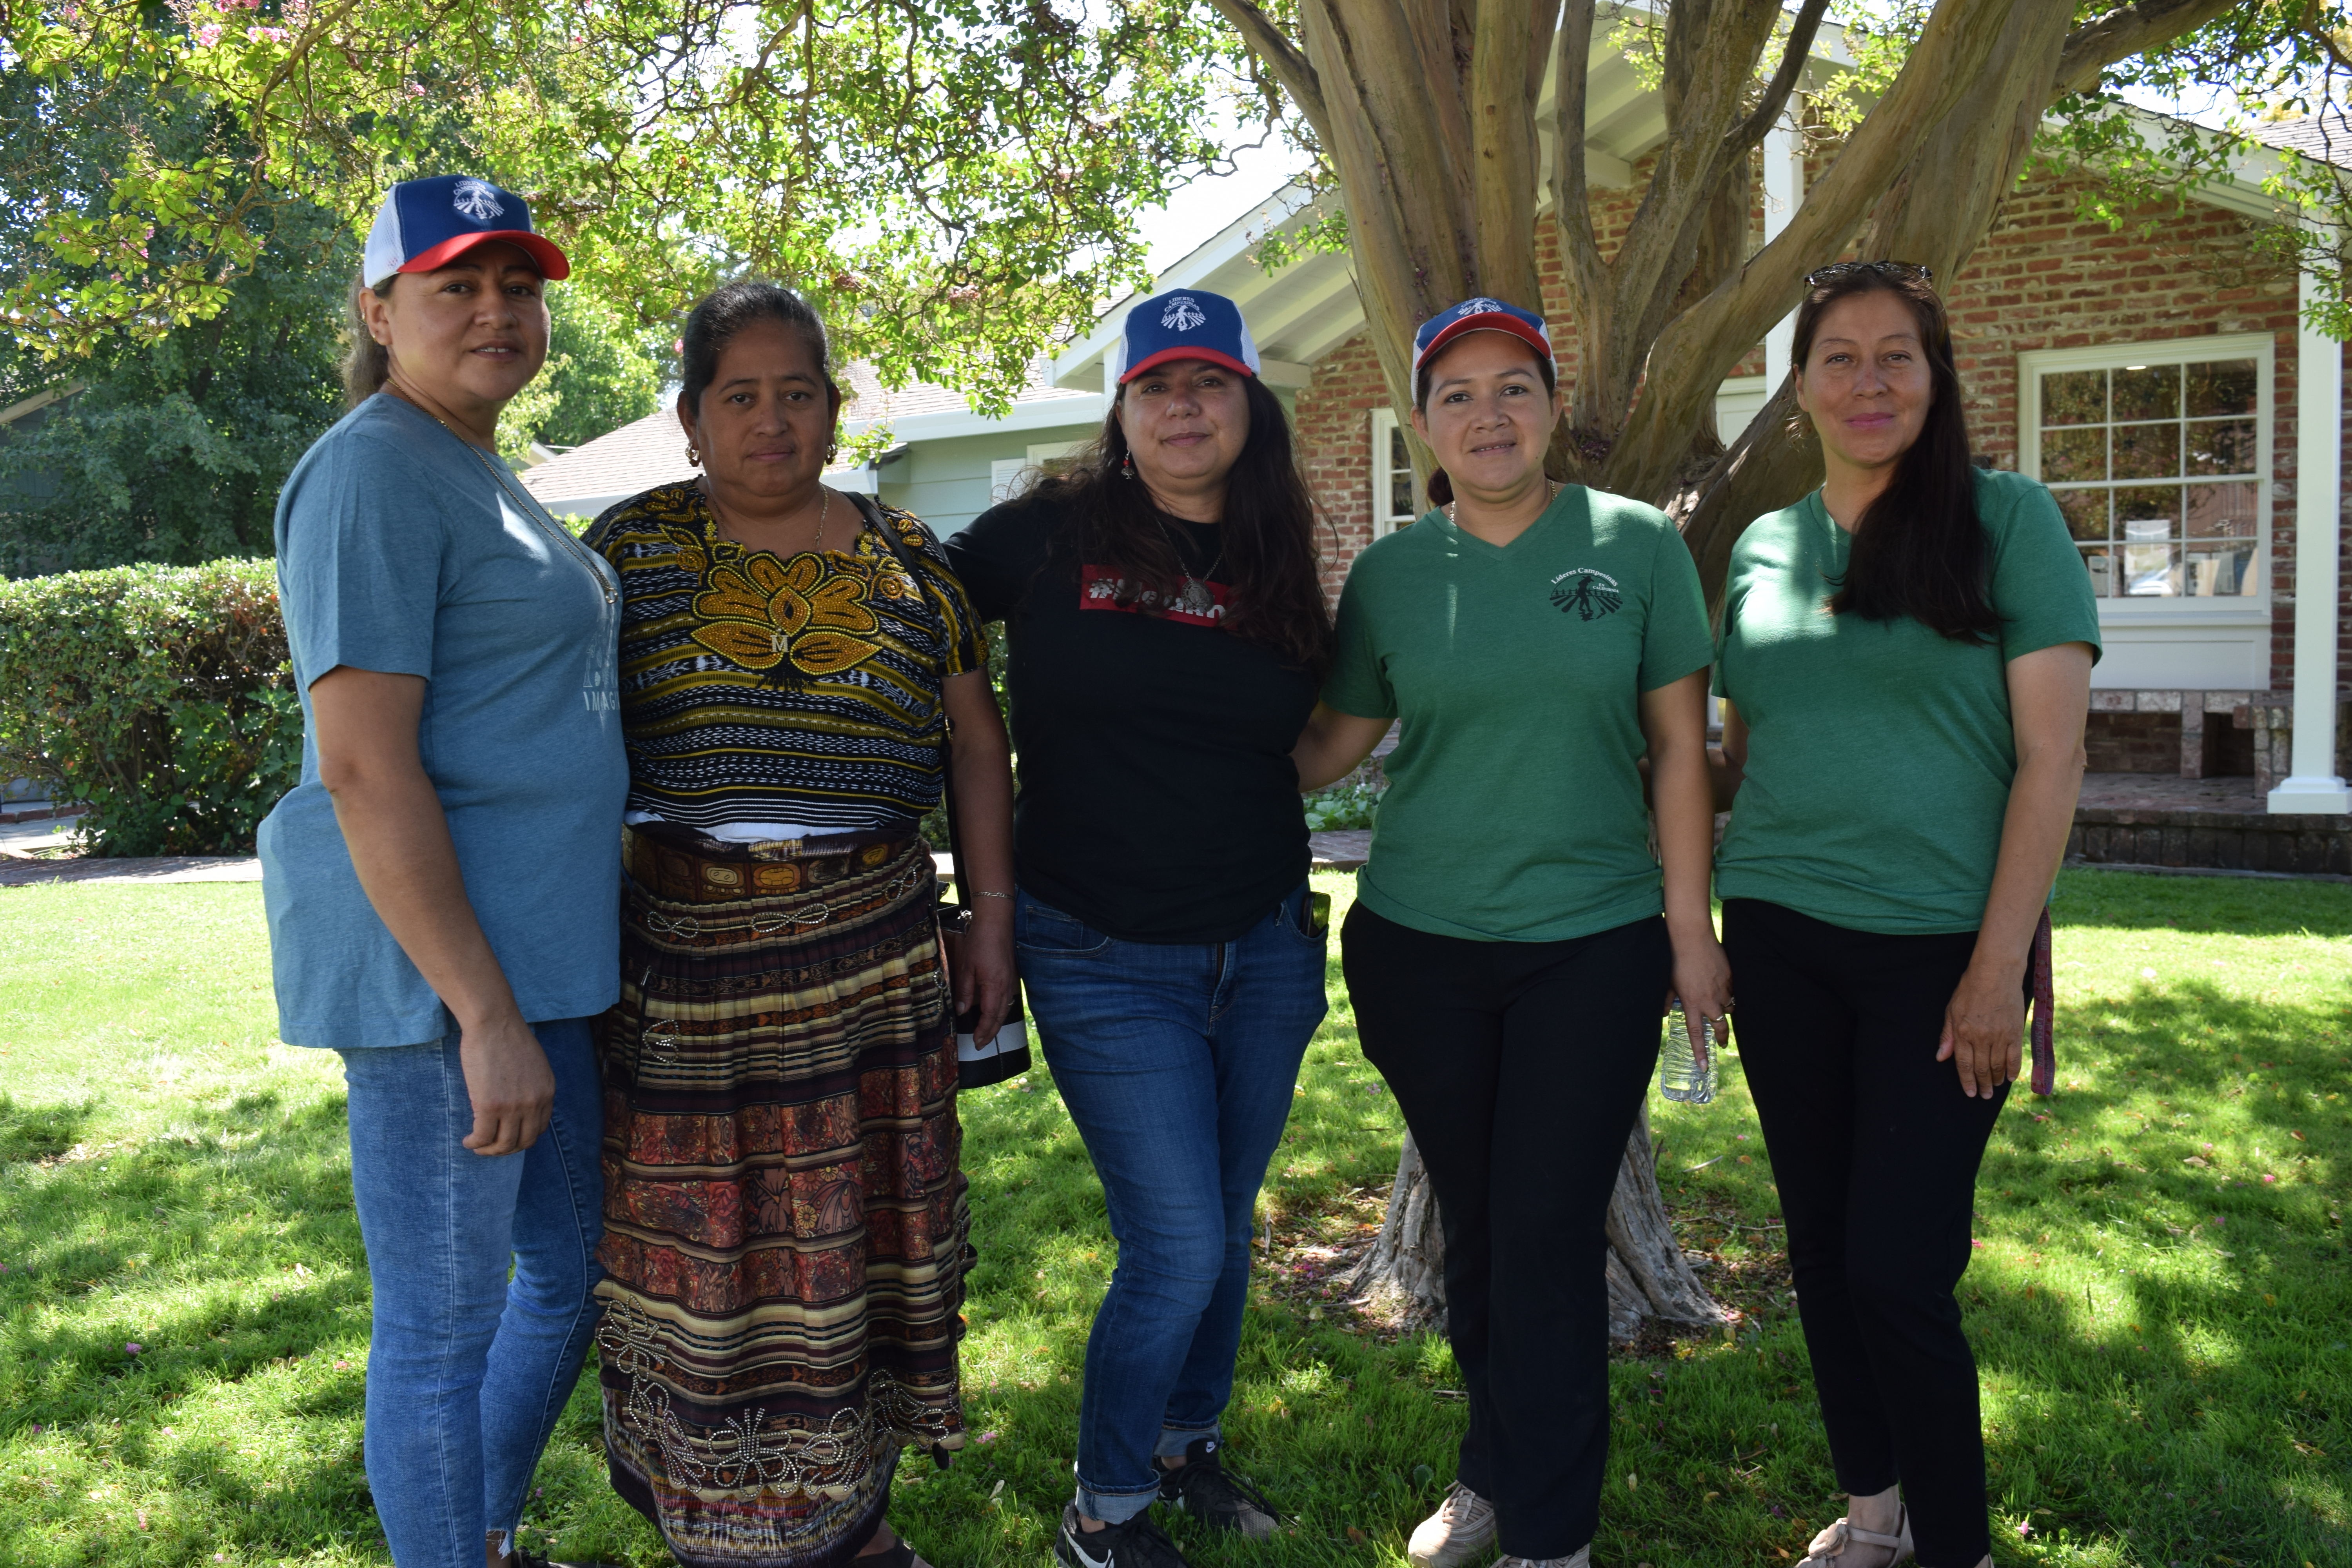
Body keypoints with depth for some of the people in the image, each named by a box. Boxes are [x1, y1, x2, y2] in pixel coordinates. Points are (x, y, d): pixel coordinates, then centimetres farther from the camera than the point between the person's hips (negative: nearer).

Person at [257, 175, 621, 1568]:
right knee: (443, 1326, 5)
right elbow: (362, 765, -21)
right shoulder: (377, 472, -13)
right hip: (439, 974, -10)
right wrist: (487, 1015, -23)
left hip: (538, 952, 10)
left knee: (577, 1271, 21)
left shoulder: (485, 477, 17)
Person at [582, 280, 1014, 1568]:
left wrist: (992, 915, 5)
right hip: (685, 950, -1)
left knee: (854, 1225, 9)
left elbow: (975, 743, 10)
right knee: (703, 1236, 4)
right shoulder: (634, 545, 4)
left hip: (873, 952, 2)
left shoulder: (903, 556, 8)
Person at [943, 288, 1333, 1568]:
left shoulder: (1277, 569, 5)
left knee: (1225, 1232, 16)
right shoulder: (1051, 536, -6)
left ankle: (1188, 1444, 41)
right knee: (1178, 1249, -3)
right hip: (1105, 964, -4)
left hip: (1265, 948, 4)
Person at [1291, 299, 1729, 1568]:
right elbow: (1334, 742, 9)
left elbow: (1678, 747, 0)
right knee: (1473, 1225, 13)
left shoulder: (1636, 544, -1)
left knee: (1550, 1234, -2)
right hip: (1419, 946, 2)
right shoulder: (1389, 572, 3)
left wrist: (1690, 925, -1)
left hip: (1594, 943, -2)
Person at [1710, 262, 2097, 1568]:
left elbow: (2051, 754, -9)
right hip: (1781, 940, 4)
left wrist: (2000, 962, -13)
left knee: (1896, 1266, -5)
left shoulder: (2005, 519, -4)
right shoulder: (1761, 548, 9)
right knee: (1819, 1245, 12)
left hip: (1940, 950, -4)